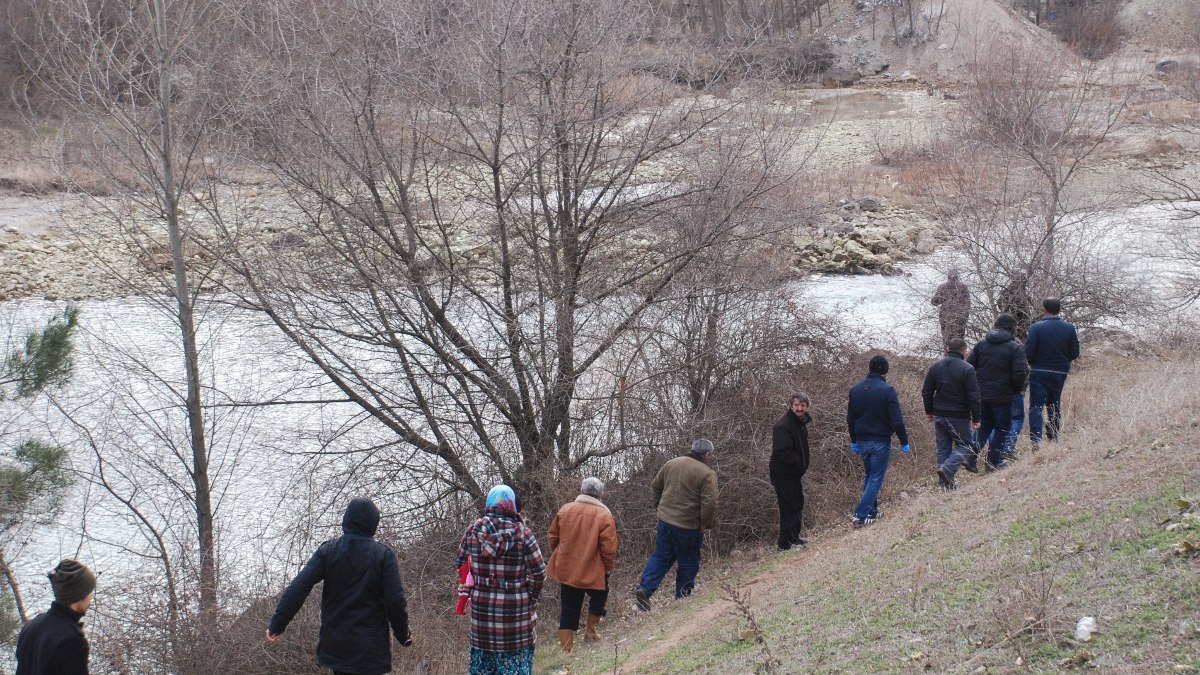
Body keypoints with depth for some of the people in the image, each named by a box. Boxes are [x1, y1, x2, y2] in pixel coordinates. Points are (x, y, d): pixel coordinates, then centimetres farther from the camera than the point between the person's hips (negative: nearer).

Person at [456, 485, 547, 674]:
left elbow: (460, 565, 8)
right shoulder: (522, 532, -12)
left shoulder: (474, 530, -3)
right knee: (515, 659, 7)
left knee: (482, 660, 15)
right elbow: (539, 572, -11)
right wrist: (531, 595, 6)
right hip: (516, 609, -3)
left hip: (482, 606, 3)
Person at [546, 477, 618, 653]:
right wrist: (608, 568, 3)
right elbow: (609, 548, -14)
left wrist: (559, 556, 23)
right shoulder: (604, 515, -13)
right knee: (598, 598, 27)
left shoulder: (565, 510, -2)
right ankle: (591, 632, 31)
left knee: (569, 608, 11)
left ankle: (566, 649, 13)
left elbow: (553, 537, 7)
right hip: (593, 572, -3)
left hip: (567, 570, 3)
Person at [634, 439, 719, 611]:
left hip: (665, 519, 5)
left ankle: (645, 588, 0)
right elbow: (709, 503, -21)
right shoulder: (707, 474, -13)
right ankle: (682, 597, 19)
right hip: (688, 526, -5)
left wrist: (659, 507, 26)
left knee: (661, 556, 15)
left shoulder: (672, 463, 6)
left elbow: (655, 486, 16)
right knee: (688, 563, 12)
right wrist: (706, 524, -7)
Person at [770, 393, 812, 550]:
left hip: (794, 473, 10)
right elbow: (783, 452, -29)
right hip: (783, 474, -10)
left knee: (797, 503, 20)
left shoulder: (801, 422, 8)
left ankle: (794, 537, 33)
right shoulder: (783, 425, -24)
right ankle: (786, 543, 0)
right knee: (789, 507, -7)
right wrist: (800, 465, -19)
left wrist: (802, 465, 7)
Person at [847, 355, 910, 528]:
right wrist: (904, 442, -6)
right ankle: (860, 515, -6)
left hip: (862, 441, 5)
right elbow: (897, 420, -16)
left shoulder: (855, 389, 3)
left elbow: (850, 419, 11)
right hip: (881, 442, -5)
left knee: (868, 475, 21)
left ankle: (872, 512, 24)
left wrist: (854, 441, 22)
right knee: (876, 478, 1)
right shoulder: (887, 390, -15)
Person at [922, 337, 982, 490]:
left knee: (943, 448, 12)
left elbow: (926, 392, 9)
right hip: (959, 417, -5)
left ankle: (945, 483, 13)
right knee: (963, 445, 8)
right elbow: (974, 396, -13)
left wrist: (929, 412, 21)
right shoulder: (967, 369, -12)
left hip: (939, 415, 5)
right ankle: (948, 469, -16)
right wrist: (976, 418, -5)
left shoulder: (935, 367, 3)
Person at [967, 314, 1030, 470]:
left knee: (984, 425, 19)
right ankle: (994, 461, 11)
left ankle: (971, 456, 8)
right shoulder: (1015, 347, -11)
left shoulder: (980, 344, 4)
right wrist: (1018, 389, 3)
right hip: (1002, 397, -5)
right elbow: (1020, 373, -15)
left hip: (981, 394, 5)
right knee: (1001, 428, 9)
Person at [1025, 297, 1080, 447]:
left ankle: (1036, 440, -16)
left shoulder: (1036, 328, -13)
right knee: (1055, 406, 15)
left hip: (1039, 373, -3)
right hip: (1060, 373, 3)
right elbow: (1075, 353, 0)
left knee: (1036, 406, -1)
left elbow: (1028, 353, -14)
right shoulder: (1069, 328, -2)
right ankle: (1053, 439, 17)